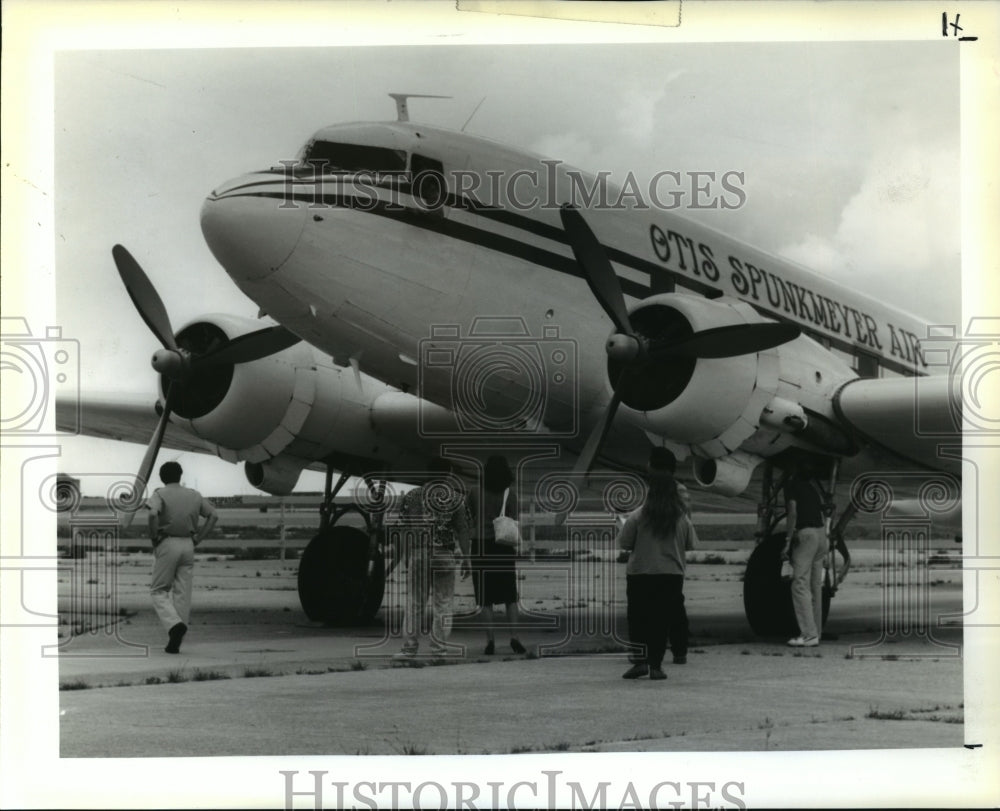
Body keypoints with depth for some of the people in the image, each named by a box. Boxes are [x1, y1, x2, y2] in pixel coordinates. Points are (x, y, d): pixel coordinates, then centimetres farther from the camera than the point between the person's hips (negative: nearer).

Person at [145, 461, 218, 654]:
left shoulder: (160, 494, -4)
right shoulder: (194, 495, 10)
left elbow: (153, 514, -23)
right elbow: (213, 516, 9)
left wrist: (154, 537, -10)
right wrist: (198, 539, 8)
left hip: (167, 544, -4)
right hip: (188, 545, 4)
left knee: (159, 591, 8)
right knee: (183, 594, 7)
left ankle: (175, 624, -17)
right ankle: (174, 642, 7)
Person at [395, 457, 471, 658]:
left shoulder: (413, 496, 4)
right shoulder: (455, 498, 2)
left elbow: (405, 528, 4)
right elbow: (462, 530, -1)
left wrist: (405, 556, 9)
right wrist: (465, 558, 1)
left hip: (418, 555, 1)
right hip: (445, 556, -1)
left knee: (414, 602, 5)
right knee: (443, 603, 7)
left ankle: (410, 646, 2)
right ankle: (439, 646, 6)